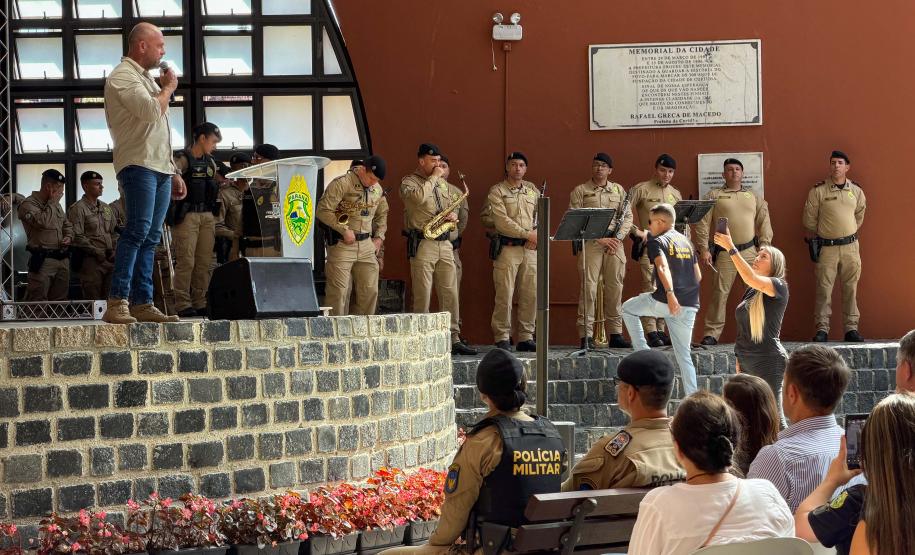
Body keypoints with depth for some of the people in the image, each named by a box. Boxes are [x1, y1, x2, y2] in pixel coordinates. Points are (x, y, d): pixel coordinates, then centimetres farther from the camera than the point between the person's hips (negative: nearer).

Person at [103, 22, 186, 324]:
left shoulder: (145, 77, 25)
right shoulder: (123, 76, -6)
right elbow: (152, 111, -20)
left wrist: (174, 173, 24)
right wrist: (168, 87, -1)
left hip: (160, 168, 9)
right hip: (138, 165, -9)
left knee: (151, 237, 4)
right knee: (138, 229, -20)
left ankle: (142, 304, 3)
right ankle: (117, 303, -24)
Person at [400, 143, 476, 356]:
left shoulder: (442, 183, 19)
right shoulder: (408, 182, -3)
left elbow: (451, 207, 27)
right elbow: (418, 197, -24)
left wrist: (453, 215, 3)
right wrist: (433, 178, -11)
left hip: (445, 243, 7)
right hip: (422, 244, -7)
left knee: (450, 294, 5)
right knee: (422, 296, -5)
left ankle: (453, 339, 8)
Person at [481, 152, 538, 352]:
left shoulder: (532, 190, 16)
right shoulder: (497, 191, -1)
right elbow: (502, 222, -10)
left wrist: (537, 235, -2)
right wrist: (527, 234, -11)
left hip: (530, 249, 5)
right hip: (507, 248, -5)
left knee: (530, 294, 4)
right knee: (504, 295, -7)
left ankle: (526, 337, 11)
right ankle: (502, 339, -2)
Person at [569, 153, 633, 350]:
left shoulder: (619, 190, 16)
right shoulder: (580, 191, 4)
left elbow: (628, 217, 12)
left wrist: (618, 237, -5)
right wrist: (600, 239, -11)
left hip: (615, 245, 4)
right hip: (590, 244, -3)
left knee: (615, 289, 5)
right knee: (588, 288, -7)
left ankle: (615, 334, 11)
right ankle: (585, 336, -6)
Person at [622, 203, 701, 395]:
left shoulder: (657, 242, -2)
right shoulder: (686, 241, 18)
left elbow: (662, 266, -23)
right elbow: (698, 275, 20)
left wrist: (669, 292, -36)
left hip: (665, 301, -6)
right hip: (690, 305, 6)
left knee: (628, 308, 21)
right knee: (684, 354, 12)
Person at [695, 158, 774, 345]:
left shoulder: (753, 196, 16)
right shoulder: (714, 195, 6)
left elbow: (764, 222, 13)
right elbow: (702, 223, 1)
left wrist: (764, 246, 2)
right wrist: (703, 249, -7)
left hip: (750, 251, 3)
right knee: (720, 293, -5)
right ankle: (712, 333, 0)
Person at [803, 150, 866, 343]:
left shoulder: (856, 191, 7)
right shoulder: (818, 191, -4)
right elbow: (809, 220, 2)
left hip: (850, 246, 3)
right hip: (826, 247, -3)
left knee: (850, 289, 5)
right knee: (824, 289, -4)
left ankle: (851, 328, 10)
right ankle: (822, 329, 1)